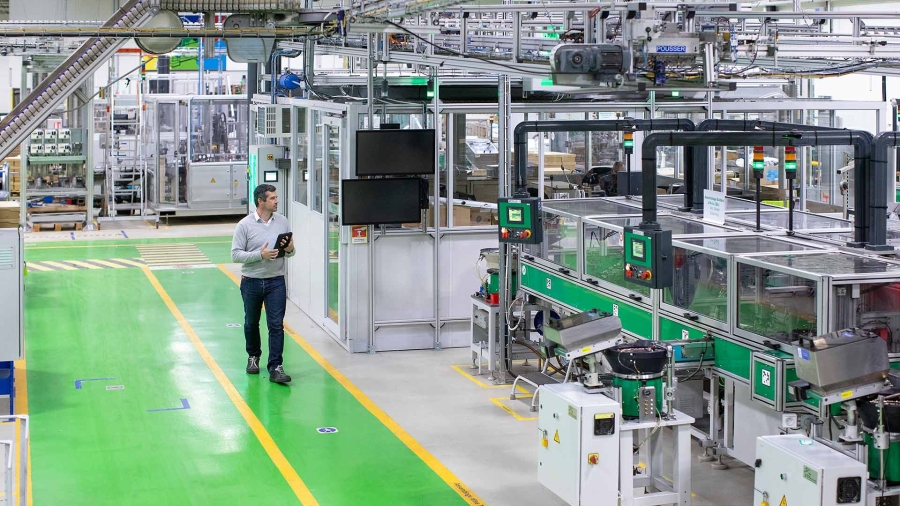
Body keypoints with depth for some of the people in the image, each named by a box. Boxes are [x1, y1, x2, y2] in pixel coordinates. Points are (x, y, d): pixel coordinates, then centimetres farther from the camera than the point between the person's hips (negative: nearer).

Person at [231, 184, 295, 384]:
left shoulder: (283, 222, 2)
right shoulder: (245, 225, -8)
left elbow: (290, 252, 12)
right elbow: (235, 254, -10)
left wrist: (290, 250, -12)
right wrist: (260, 255, -22)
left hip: (276, 281, 1)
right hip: (251, 282, -1)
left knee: (276, 325, -7)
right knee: (251, 323, 16)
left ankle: (275, 367, -5)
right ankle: (253, 356, 39)